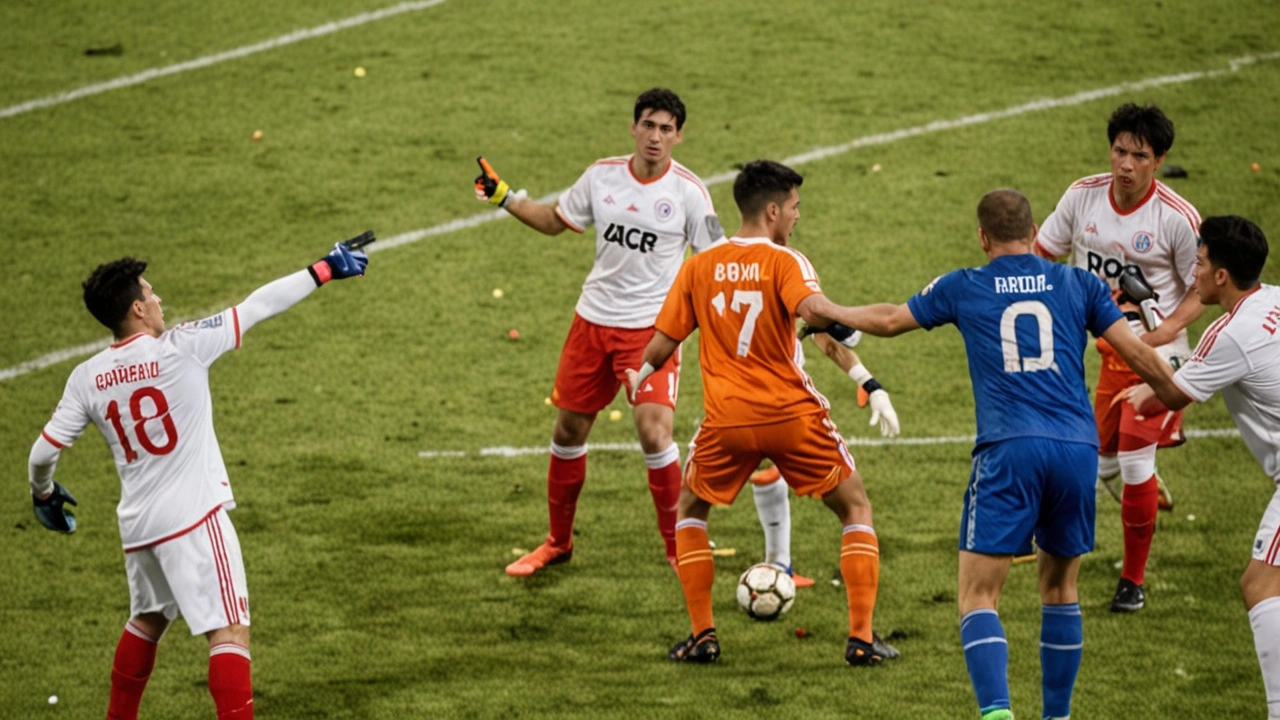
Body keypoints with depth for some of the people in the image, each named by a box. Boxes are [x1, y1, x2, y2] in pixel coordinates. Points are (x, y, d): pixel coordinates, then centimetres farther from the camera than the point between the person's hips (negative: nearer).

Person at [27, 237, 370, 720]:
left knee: (147, 620, 29)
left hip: (137, 525, 6)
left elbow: (44, 452, 3)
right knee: (230, 631, -10)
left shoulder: (86, 379, 1)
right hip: (194, 517, -6)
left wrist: (43, 494, 25)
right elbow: (259, 306, -6)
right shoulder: (180, 348, -11)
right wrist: (324, 271, 2)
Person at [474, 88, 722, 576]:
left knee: (654, 432, -19)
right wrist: (503, 197, 10)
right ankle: (558, 543, 30)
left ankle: (678, 548, 0)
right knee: (567, 431, 11)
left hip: (651, 329, -4)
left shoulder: (688, 192, -10)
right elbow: (556, 221, 16)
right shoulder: (602, 176, 0)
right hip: (593, 319, 4)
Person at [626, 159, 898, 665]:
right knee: (856, 510, 15)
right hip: (793, 415, -2)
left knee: (690, 510, 27)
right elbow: (813, 309, -27)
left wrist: (639, 376, 29)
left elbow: (662, 343, 9)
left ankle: (702, 634, 17)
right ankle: (861, 638, 6)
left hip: (727, 419, 3)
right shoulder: (784, 262, -6)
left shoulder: (698, 267, 5)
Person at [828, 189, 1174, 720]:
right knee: (1059, 586, 20)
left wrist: (831, 312, 45)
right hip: (1078, 448, 3)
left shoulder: (964, 288, 13)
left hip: (1008, 452, -2)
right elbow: (1139, 355, 10)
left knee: (978, 596, -3)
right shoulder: (1078, 284, 14)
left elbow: (889, 320, 26)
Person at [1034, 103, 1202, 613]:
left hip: (1153, 352, -5)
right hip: (1096, 345, 5)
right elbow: (1040, 254, 6)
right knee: (1103, 461, 11)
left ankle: (1134, 579, 7)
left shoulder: (1177, 218, -17)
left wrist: (1166, 330, -22)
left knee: (1134, 461, -10)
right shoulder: (1082, 196, -6)